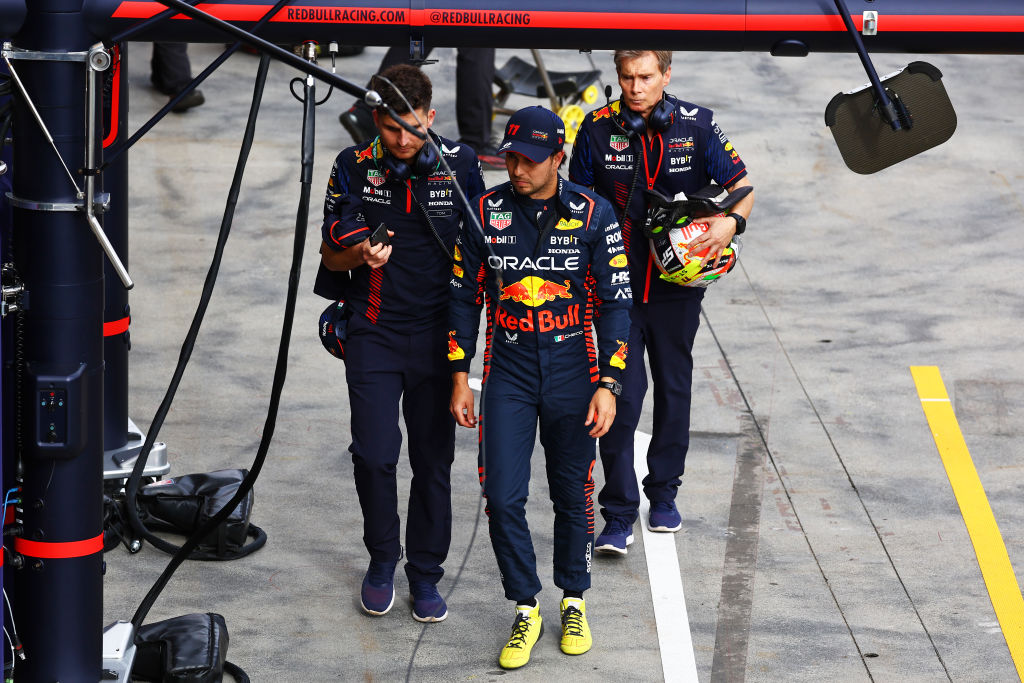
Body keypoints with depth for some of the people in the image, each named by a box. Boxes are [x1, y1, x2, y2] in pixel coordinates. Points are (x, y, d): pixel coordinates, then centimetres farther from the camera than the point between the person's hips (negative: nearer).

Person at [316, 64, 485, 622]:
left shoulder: (460, 164, -1)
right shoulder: (353, 168, -2)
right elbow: (332, 253, 2)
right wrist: (361, 254, -20)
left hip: (438, 332, 0)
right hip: (374, 330, 0)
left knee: (433, 458, 4)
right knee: (373, 454, -7)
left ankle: (425, 575, 16)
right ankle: (381, 559, 15)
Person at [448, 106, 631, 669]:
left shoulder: (593, 215, -6)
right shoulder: (485, 212, -3)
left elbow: (615, 302, -3)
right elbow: (464, 297, 6)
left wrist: (608, 384, -9)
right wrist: (460, 377, 4)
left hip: (573, 375, -1)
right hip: (507, 374, 1)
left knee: (572, 495, 9)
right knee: (502, 497, -5)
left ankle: (574, 602, 28)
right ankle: (525, 609, 11)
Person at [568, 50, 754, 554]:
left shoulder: (697, 126, -5)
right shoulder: (598, 128, -6)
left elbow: (741, 184, 3)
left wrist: (732, 221, -18)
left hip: (677, 285, 2)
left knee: (674, 389, 15)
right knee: (622, 394, -8)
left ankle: (664, 493, 32)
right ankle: (618, 514, -4)